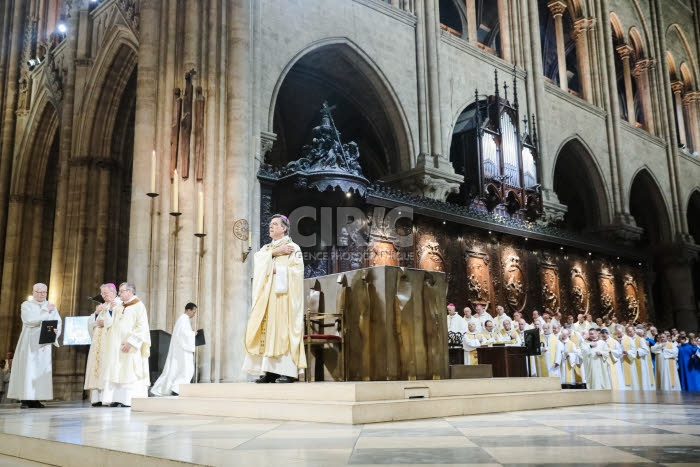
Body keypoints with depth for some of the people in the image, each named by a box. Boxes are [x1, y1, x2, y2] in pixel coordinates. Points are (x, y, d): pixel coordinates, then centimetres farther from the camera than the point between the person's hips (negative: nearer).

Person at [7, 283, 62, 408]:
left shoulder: (51, 306, 15)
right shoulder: (26, 305, 4)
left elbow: (58, 322, 4)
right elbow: (29, 320, -13)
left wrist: (56, 330, -17)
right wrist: (45, 311, -11)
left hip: (44, 342, 3)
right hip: (29, 342, -3)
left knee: (42, 369, -3)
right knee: (28, 369, -8)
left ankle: (36, 399, 0)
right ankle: (25, 399, -6)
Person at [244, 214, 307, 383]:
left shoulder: (293, 248, 4)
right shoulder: (266, 248, 23)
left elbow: (296, 270, -9)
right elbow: (258, 260, 2)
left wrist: (274, 270, -11)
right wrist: (274, 252, -9)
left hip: (283, 295, -6)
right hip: (266, 296, 6)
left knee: (282, 329, -13)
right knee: (267, 331, -2)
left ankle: (288, 371, -13)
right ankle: (270, 371, -2)